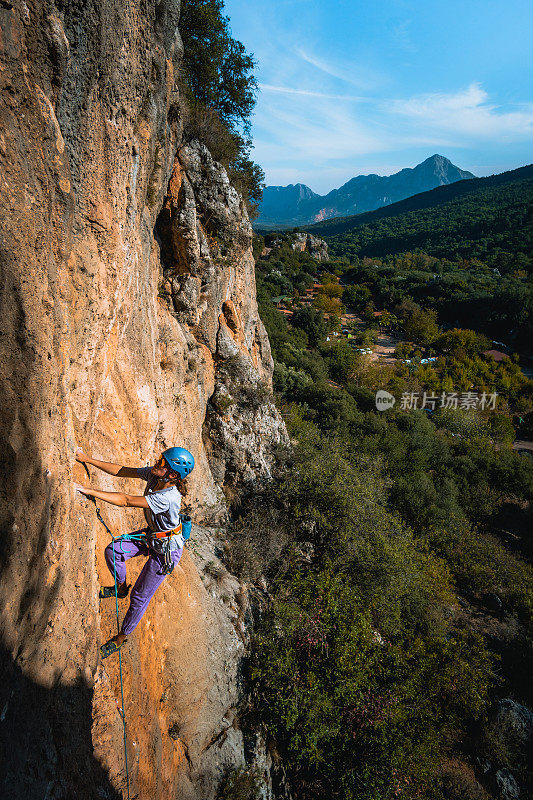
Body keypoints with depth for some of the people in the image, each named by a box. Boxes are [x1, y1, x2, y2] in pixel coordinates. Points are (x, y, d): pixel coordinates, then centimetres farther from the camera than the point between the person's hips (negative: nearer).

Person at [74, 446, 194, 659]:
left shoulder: (169, 497, -39)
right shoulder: (153, 474, -16)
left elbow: (126, 501, -39)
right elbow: (121, 471, -10)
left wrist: (89, 491, -37)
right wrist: (88, 460, -14)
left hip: (167, 549, -7)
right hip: (150, 534, 7)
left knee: (140, 596, 5)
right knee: (112, 550, -4)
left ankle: (122, 637, 31)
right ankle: (121, 587, 26)